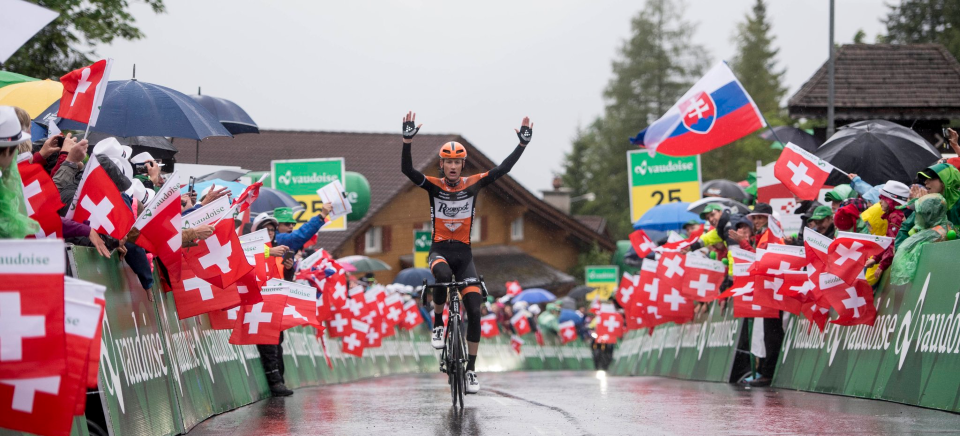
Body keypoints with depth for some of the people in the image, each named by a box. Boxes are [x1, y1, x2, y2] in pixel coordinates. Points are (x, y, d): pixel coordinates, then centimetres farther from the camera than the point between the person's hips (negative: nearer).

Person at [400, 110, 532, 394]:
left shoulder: (472, 185, 0)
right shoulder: (434, 186, -4)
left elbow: (502, 169, -6)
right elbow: (407, 170, -18)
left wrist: (523, 144, -15)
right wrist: (407, 142, -32)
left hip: (464, 254, 2)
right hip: (440, 250, -2)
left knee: (474, 310, -7)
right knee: (443, 274, -39)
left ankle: (471, 370, 4)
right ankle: (438, 325, -15)